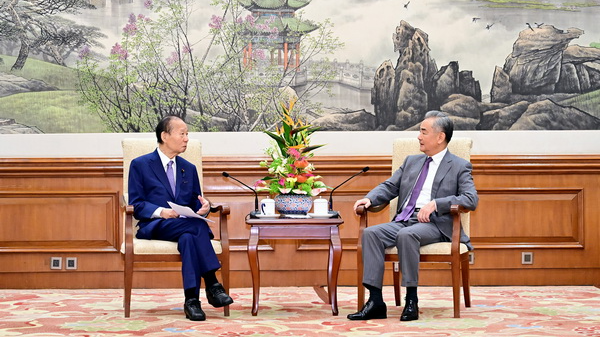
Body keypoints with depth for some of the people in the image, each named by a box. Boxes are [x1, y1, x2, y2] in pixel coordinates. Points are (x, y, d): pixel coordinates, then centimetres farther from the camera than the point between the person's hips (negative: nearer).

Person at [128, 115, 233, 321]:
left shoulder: (189, 169, 23)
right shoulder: (140, 165, 7)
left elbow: (195, 204, 19)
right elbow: (136, 205, -1)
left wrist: (204, 206, -6)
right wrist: (160, 211, -20)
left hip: (187, 227, 4)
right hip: (154, 227, -4)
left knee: (188, 238, -36)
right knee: (197, 226, -35)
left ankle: (191, 300, -43)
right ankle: (212, 285, -37)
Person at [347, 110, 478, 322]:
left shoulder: (460, 167, 6)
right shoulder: (411, 161, 24)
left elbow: (471, 199, -8)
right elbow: (389, 187, 21)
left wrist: (435, 203, -19)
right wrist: (369, 198, -1)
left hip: (435, 223, -6)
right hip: (404, 220, 6)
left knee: (406, 235, -37)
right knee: (371, 233, -23)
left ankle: (411, 300, -28)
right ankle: (375, 301, -27)